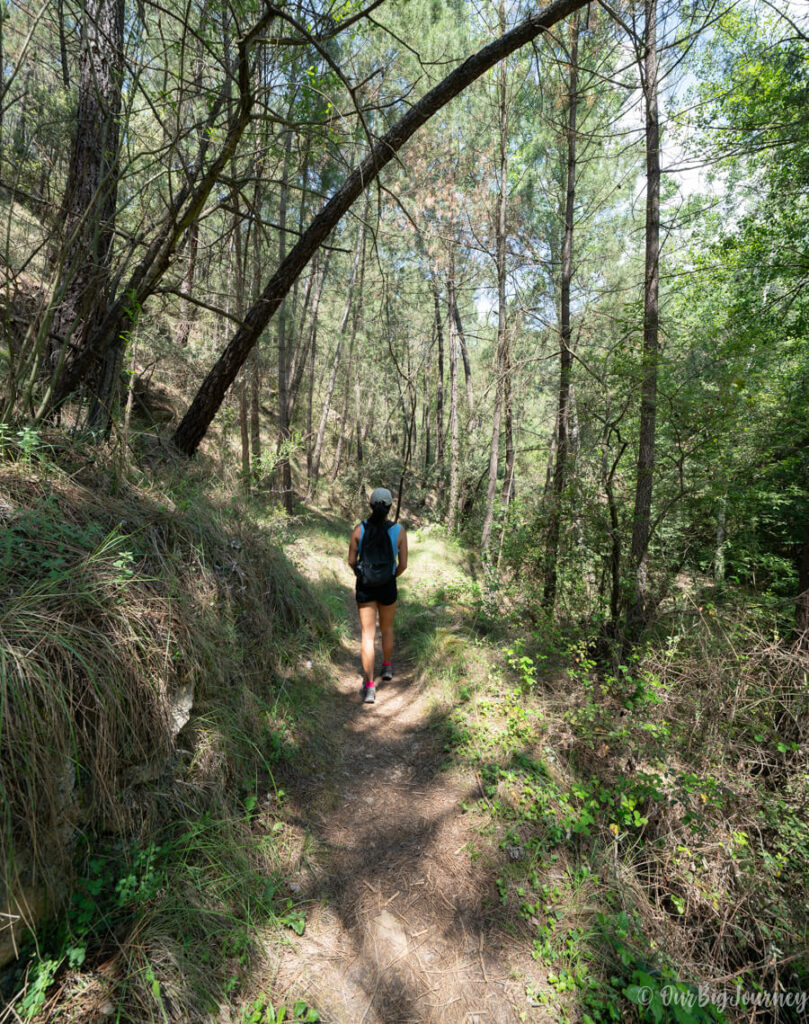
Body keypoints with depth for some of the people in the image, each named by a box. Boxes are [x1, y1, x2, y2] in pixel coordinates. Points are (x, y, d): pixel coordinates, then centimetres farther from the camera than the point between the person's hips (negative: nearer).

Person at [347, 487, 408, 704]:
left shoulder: (359, 529, -10)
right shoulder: (399, 531, -11)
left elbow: (351, 561, -4)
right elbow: (403, 564, -6)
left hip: (364, 587, 0)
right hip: (387, 587, 1)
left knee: (368, 635, 6)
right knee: (387, 628, 25)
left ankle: (369, 687, 3)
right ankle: (387, 667, 44)